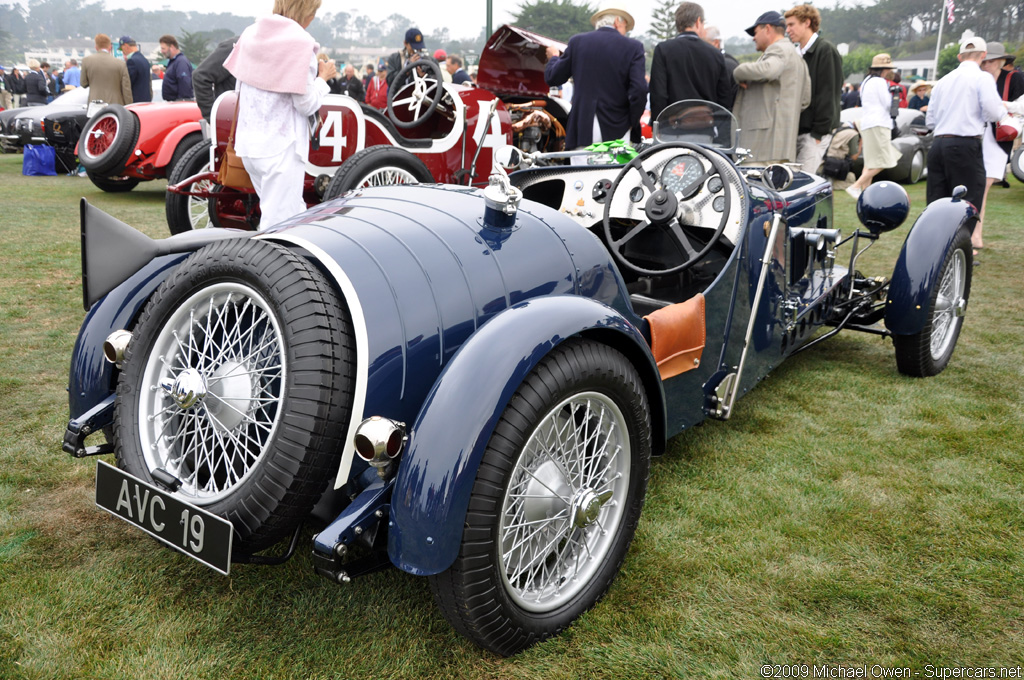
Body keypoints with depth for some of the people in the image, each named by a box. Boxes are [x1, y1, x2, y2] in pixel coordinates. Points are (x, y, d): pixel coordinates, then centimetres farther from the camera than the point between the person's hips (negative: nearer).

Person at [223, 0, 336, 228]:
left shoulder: (251, 33, 9)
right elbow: (306, 104, -12)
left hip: (247, 143, 8)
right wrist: (323, 77, 5)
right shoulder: (300, 43, -13)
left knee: (295, 213, 18)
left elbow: (239, 89, 16)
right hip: (282, 148, -8)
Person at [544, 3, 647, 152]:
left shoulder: (577, 41, 6)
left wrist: (554, 57, 34)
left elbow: (552, 77, 12)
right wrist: (633, 123, 4)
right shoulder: (633, 47, 0)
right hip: (617, 131, -1)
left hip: (582, 131, 1)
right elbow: (639, 89, -9)